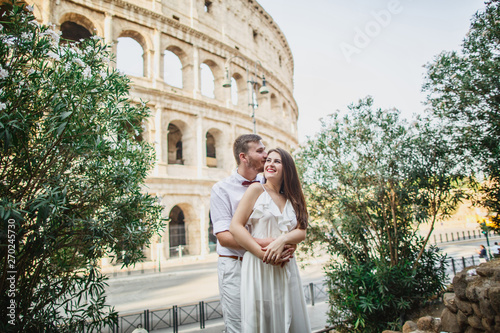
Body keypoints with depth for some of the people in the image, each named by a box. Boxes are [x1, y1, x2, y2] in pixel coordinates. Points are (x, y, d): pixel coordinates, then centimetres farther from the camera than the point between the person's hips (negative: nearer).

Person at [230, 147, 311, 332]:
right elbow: (235, 226, -8)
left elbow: (301, 232, 5)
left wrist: (282, 240, -16)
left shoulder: (292, 199, 14)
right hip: (258, 267, -4)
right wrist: (263, 253, -16)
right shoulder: (256, 190, 0)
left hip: (286, 269, 4)